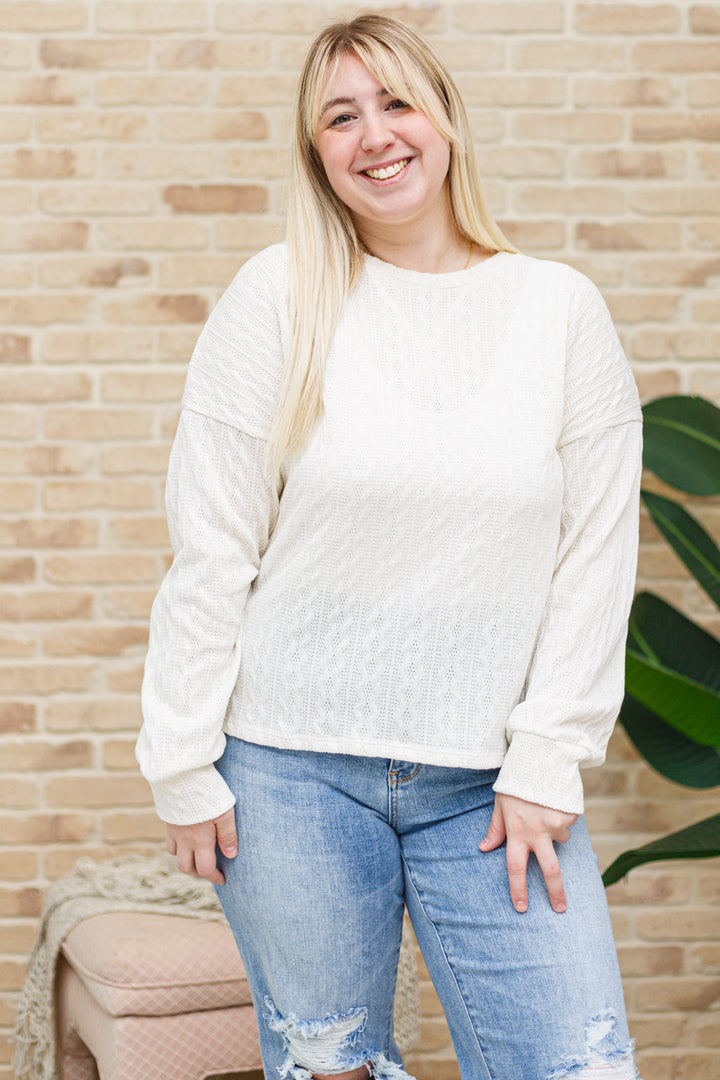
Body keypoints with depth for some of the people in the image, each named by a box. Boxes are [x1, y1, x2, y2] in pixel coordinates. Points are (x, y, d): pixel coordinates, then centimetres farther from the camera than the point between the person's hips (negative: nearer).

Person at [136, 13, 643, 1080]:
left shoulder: (563, 309, 2)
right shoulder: (277, 298, -3)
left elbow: (597, 554, 1)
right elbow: (209, 551, -2)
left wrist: (545, 764, -3)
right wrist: (183, 764, -4)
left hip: (490, 779, 1)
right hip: (294, 768, -1)